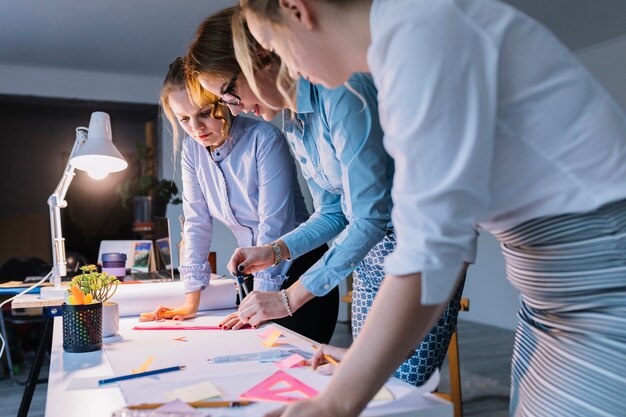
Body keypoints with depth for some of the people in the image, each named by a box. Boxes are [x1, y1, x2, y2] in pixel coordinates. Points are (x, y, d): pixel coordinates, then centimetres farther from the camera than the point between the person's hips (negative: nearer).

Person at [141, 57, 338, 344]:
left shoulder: (265, 139, -19)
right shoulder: (192, 149, -1)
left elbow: (274, 223, -22)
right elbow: (197, 221, -1)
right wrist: (191, 300, -5)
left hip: (299, 270, -5)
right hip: (254, 271, 5)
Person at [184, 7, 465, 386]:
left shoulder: (340, 90, -21)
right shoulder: (293, 126, 7)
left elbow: (370, 217, -24)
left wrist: (290, 298, -21)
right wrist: (275, 251, -1)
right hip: (369, 252, 8)